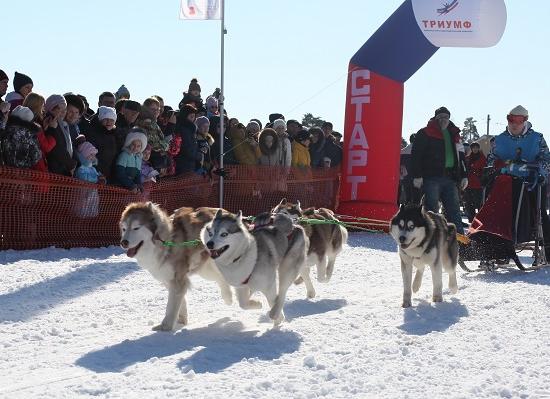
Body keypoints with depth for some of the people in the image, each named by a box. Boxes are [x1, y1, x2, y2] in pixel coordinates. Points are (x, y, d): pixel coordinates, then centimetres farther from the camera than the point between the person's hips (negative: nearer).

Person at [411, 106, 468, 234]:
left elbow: (460, 156, 23)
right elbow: (416, 155, -5)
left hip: (450, 179, 5)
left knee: (454, 209, 2)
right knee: (431, 209, -5)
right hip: (431, 177, -5)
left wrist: (463, 176, 15)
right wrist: (417, 176, -13)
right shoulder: (425, 133, 2)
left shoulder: (454, 134, 20)